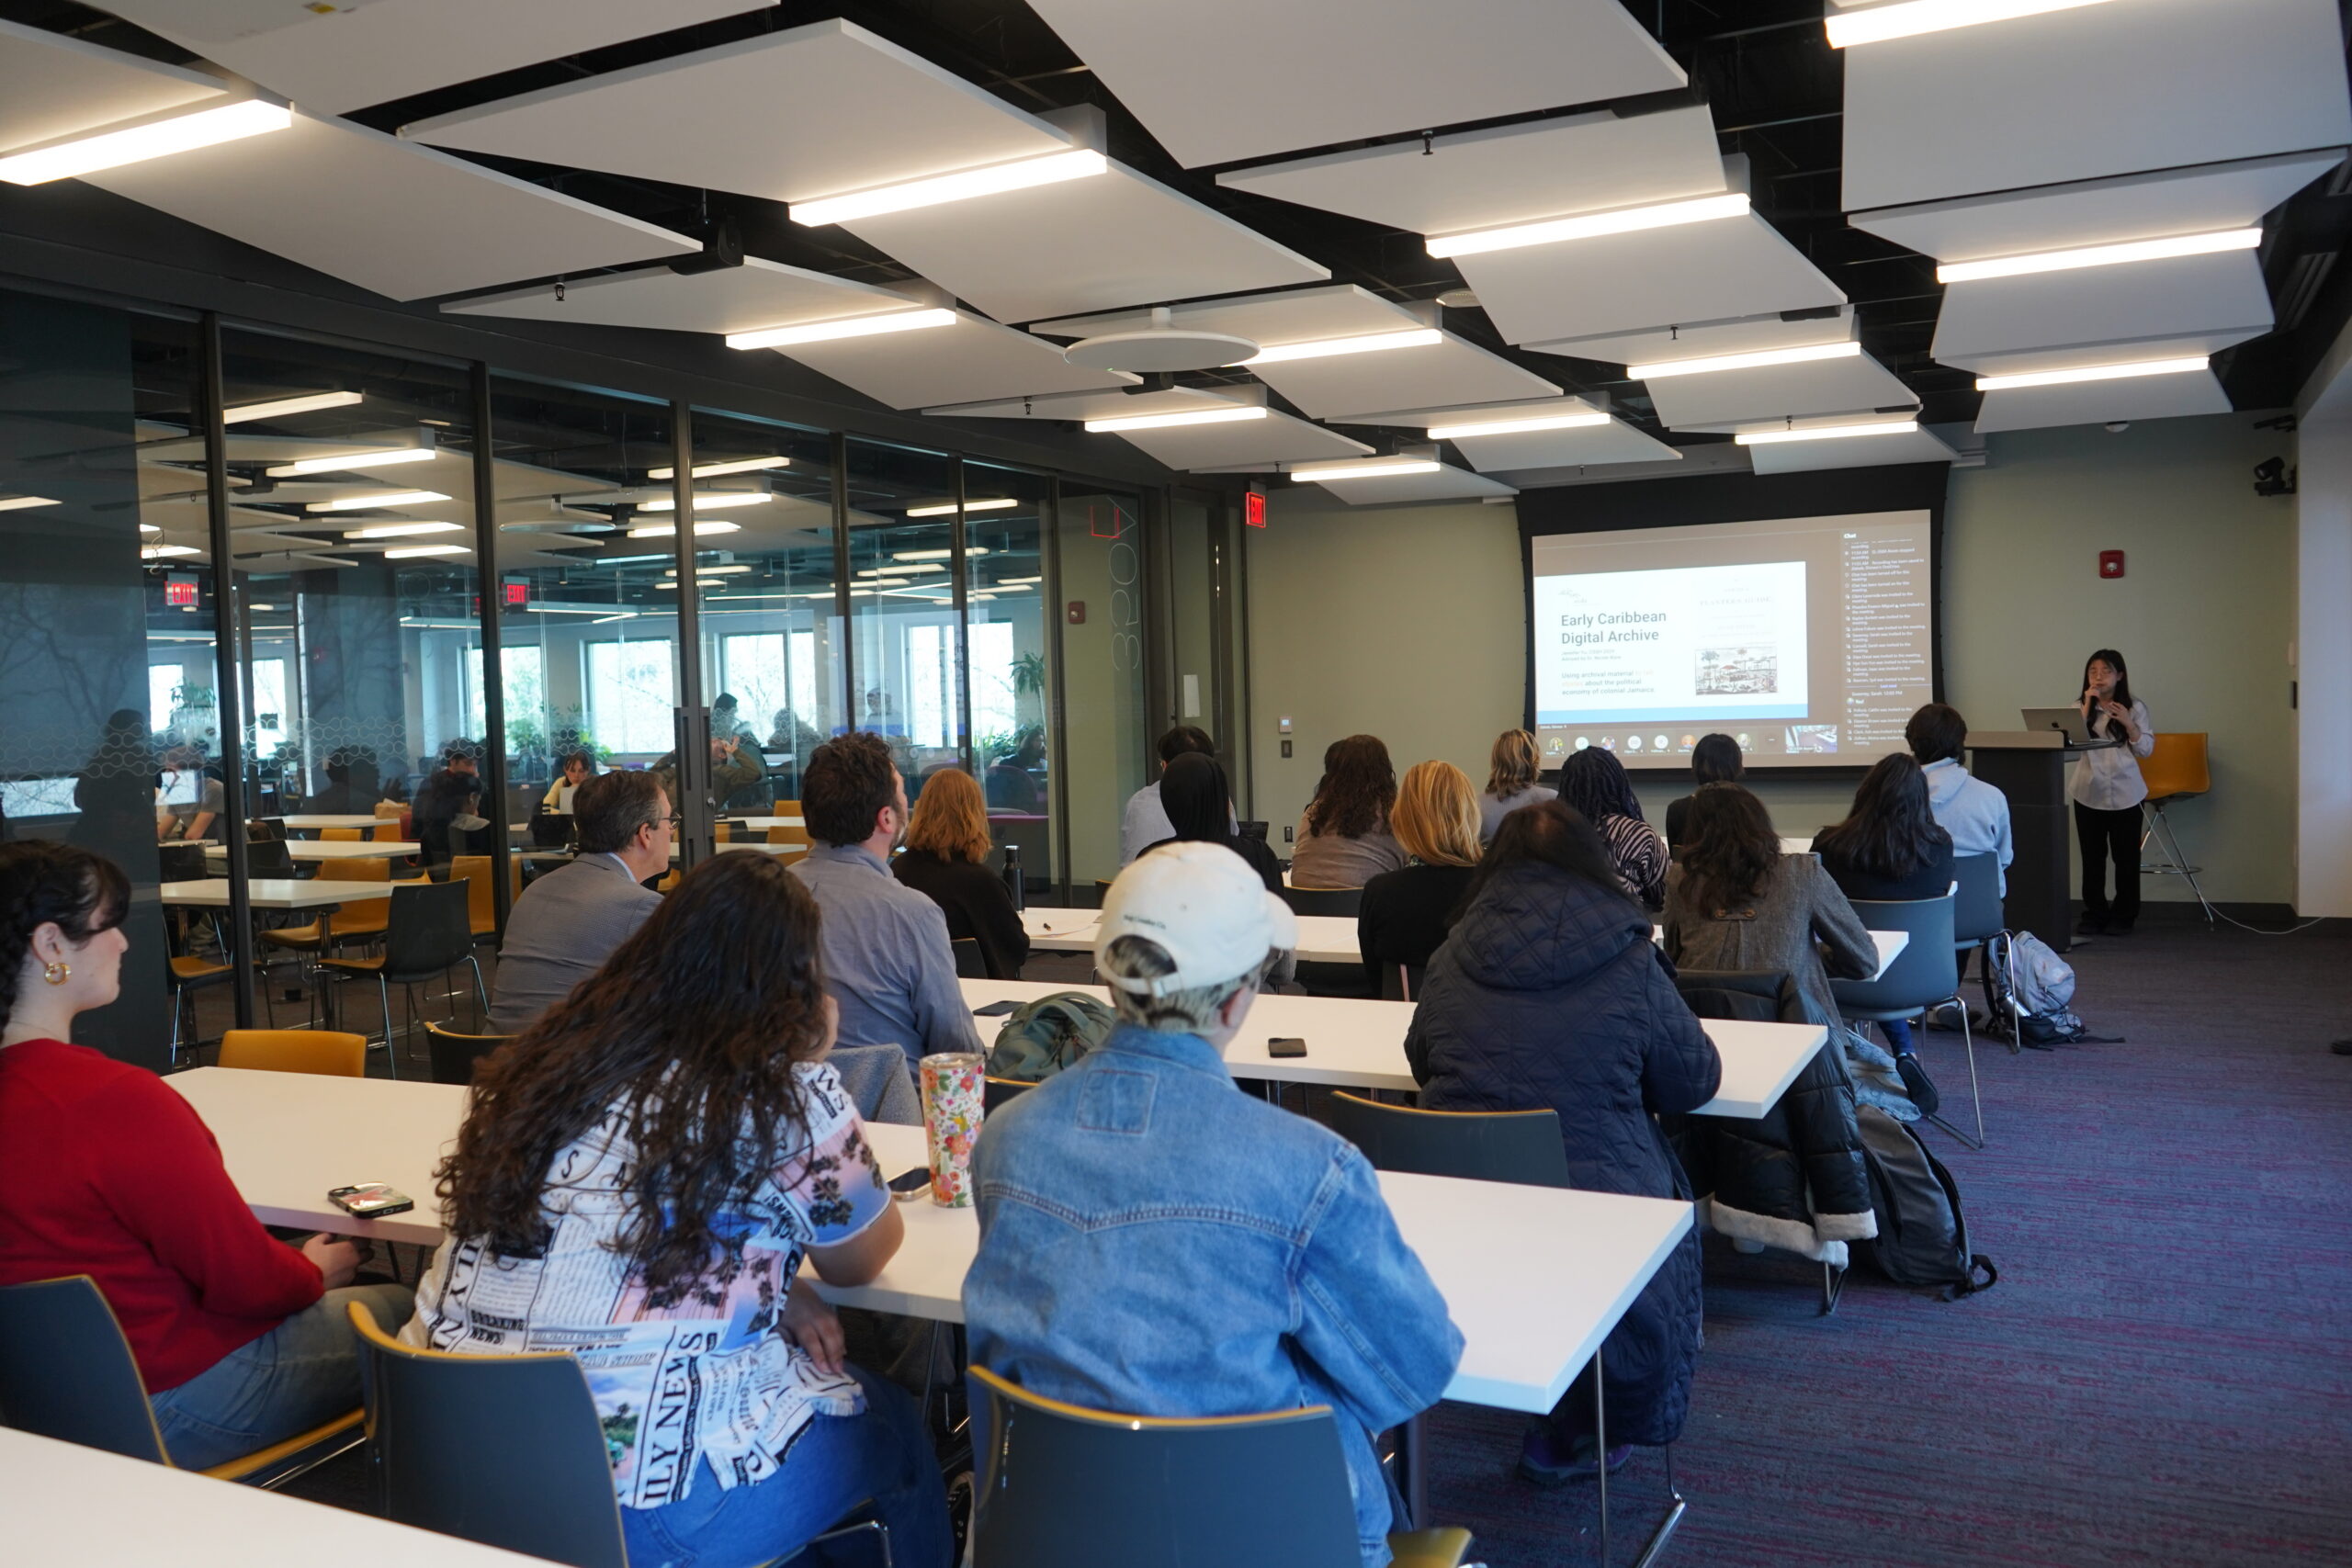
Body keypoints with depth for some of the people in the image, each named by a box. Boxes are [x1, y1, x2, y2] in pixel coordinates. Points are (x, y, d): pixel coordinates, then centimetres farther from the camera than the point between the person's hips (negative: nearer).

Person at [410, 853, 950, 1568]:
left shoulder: (561, 1053, 5)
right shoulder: (786, 1092, -12)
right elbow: (864, 1258, 4)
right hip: (644, 1495, -6)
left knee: (842, 1383, 27)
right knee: (896, 1429, 21)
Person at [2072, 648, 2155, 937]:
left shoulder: (2135, 707, 3)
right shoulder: (2079, 707, 5)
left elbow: (2146, 750, 2)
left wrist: (2128, 724, -13)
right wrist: (2087, 708, -11)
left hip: (2125, 793, -1)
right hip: (2089, 792, 1)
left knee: (2126, 857, 3)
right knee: (2092, 857, 4)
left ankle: (2123, 916, 13)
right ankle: (2094, 915, 12)